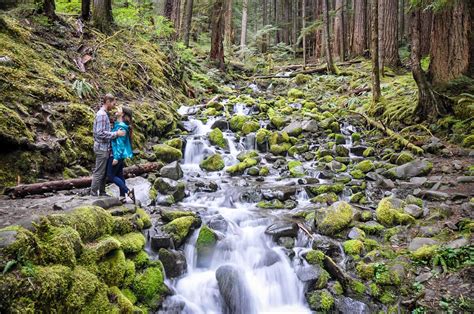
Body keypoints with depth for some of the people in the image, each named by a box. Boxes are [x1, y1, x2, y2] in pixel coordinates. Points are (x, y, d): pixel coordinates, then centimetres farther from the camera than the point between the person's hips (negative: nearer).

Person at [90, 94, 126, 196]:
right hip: (102, 148, -10)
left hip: (104, 148, 10)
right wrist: (116, 134, -22)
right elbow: (100, 133, -24)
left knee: (104, 172, 15)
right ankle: (93, 194, 3)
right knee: (99, 173, -4)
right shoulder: (102, 114, -17)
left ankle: (102, 193, 23)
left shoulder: (103, 114, 14)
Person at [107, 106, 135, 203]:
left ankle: (128, 191, -3)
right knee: (119, 175, 12)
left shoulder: (121, 126, -19)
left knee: (111, 175, -2)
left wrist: (116, 157, -21)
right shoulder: (118, 124, 10)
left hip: (118, 154, -9)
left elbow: (120, 143, -21)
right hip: (121, 155, 9)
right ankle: (122, 197, 17)